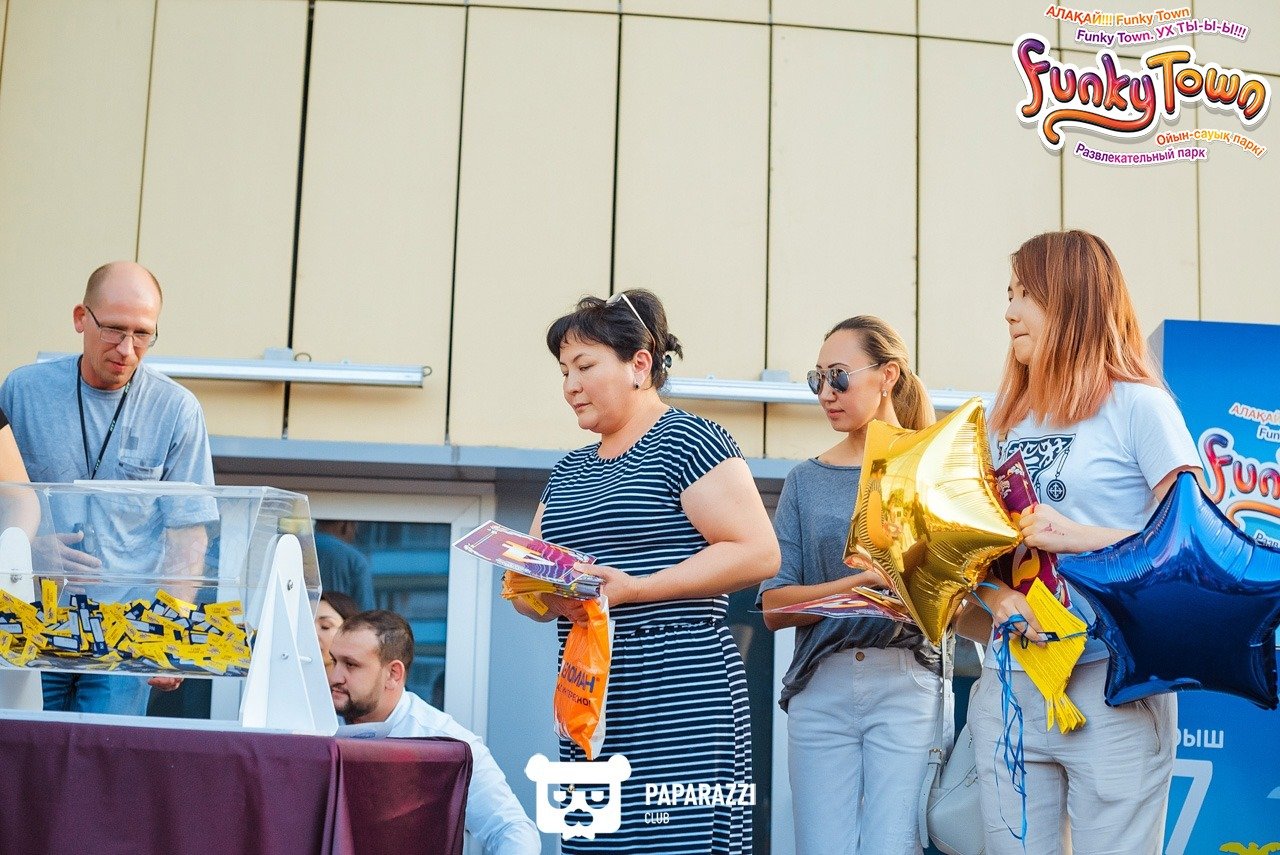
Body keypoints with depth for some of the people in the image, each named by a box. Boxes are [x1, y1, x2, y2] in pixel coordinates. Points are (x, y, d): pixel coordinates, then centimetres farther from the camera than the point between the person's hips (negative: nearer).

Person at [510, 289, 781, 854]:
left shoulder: (688, 439, -2)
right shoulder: (568, 472, 20)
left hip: (679, 701, -7)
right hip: (588, 701, 7)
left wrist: (632, 588, -16)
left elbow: (758, 553, -12)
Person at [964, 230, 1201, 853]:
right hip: (1010, 685, 5)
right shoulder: (1003, 422, 15)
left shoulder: (1137, 405, -3)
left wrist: (1079, 537, -17)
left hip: (1113, 685, -5)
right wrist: (998, 597, -5)